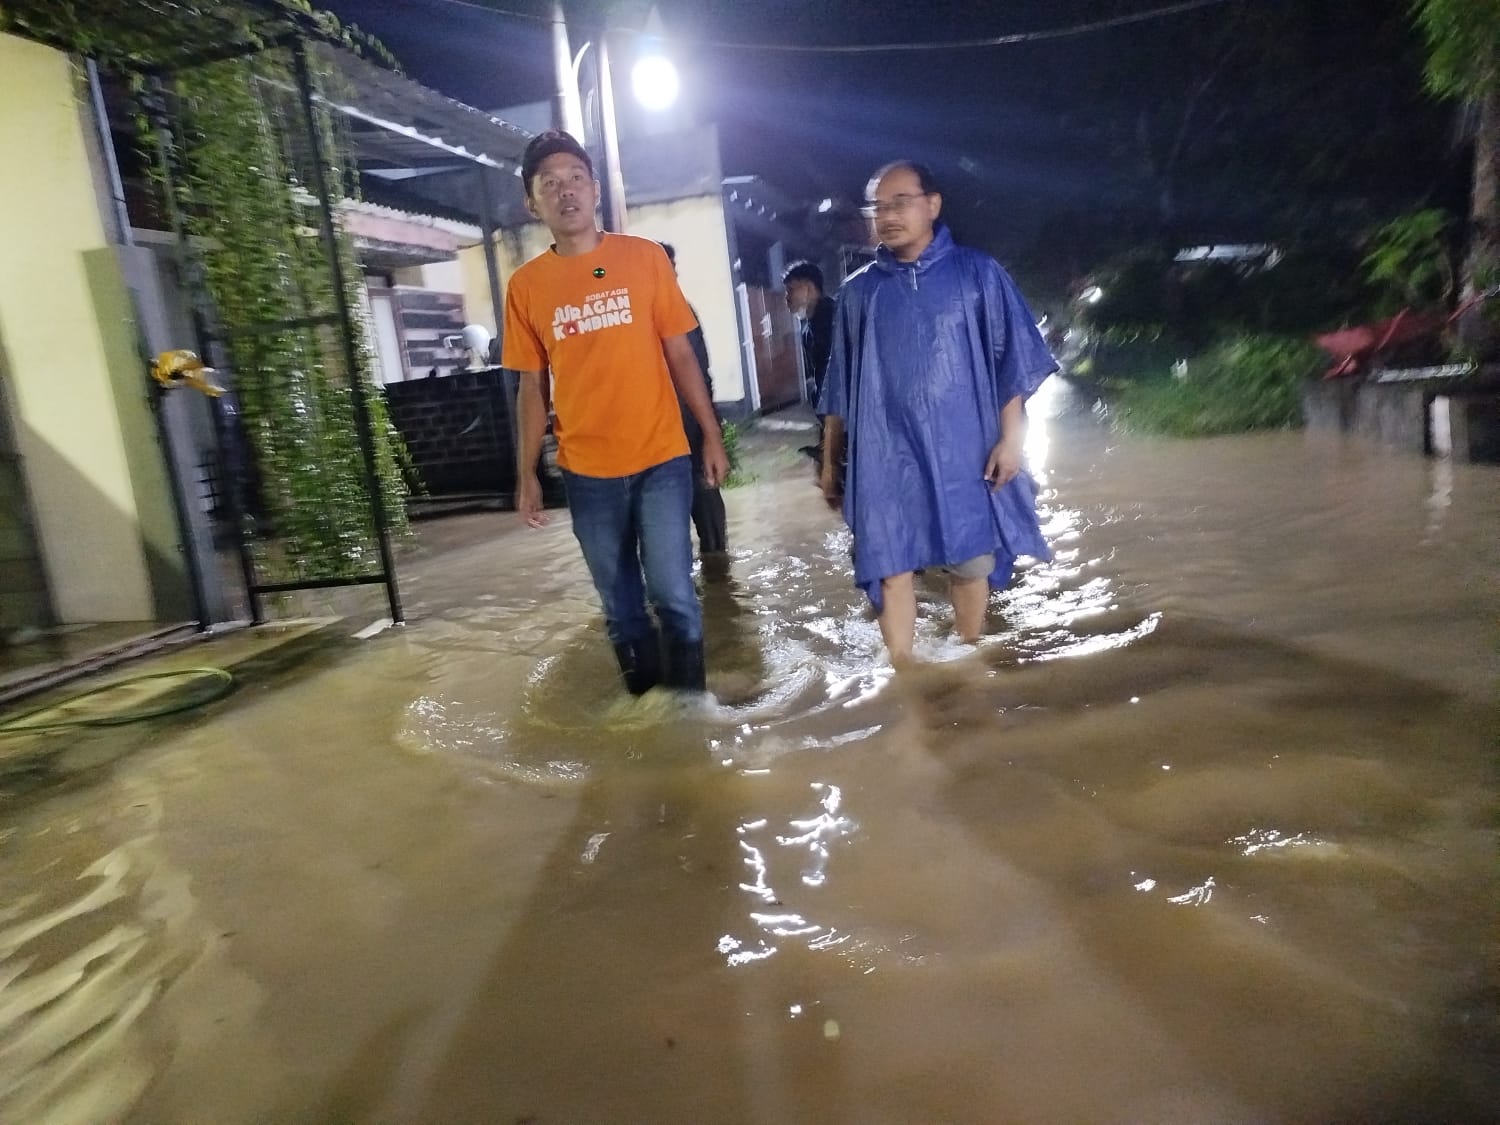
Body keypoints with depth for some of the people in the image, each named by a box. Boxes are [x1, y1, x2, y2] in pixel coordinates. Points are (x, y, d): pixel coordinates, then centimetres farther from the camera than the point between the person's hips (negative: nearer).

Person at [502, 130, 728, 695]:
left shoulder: (645, 257, 0)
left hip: (661, 460, -1)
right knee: (620, 607, 11)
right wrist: (526, 475, 5)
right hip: (586, 473, 2)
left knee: (673, 596, -1)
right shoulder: (525, 285, 3)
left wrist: (712, 436, 1)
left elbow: (680, 355, 3)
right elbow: (532, 385, 7)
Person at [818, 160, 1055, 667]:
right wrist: (829, 459, 11)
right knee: (891, 569, -3)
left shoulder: (977, 273, 3)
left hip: (964, 454, -1)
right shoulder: (858, 291, 9)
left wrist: (1010, 436, -7)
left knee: (971, 562, 6)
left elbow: (1012, 359, 2)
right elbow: (841, 385, 12)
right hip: (886, 460, 1)